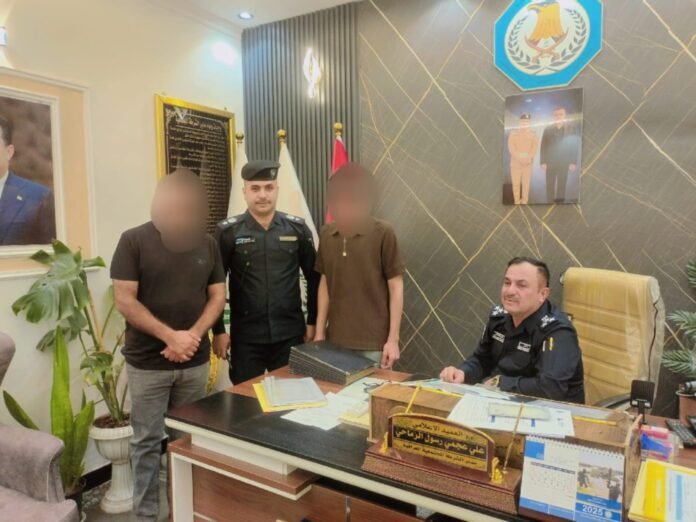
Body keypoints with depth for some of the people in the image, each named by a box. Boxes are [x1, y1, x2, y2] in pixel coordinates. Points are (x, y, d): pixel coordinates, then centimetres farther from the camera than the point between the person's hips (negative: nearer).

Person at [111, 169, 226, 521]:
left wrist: (194, 334, -12)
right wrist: (170, 336, -17)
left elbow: (217, 297, 4)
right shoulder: (134, 241, -7)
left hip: (195, 361, 3)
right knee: (147, 440, 8)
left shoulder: (207, 243, 3)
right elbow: (124, 300, -11)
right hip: (147, 363, -3)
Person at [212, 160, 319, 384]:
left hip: (290, 334, 1)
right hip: (245, 337, -1)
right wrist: (218, 330, -2)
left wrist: (313, 322, 6)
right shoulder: (228, 231, -5)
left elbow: (314, 277, 5)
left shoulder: (297, 228, -1)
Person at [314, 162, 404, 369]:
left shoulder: (383, 233, -10)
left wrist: (393, 339, -9)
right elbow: (325, 284, 10)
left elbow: (395, 287, -7)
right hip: (336, 340, 4)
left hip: (373, 343, -4)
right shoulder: (327, 234, 4)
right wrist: (320, 333, 8)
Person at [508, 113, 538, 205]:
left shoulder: (533, 134, 9)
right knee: (516, 183, 1)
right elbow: (511, 146, -5)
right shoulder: (513, 132, 6)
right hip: (515, 162, 0)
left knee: (526, 183, -1)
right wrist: (519, 157, -16)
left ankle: (524, 202, 7)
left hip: (528, 163, 0)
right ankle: (517, 202, 10)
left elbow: (535, 147, 0)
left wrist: (529, 158, -16)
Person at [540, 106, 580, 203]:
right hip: (550, 163, 1)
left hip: (564, 163, 0)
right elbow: (543, 147, 1)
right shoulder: (548, 129, 4)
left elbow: (575, 146, 1)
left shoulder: (571, 129, 2)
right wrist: (543, 162, -7)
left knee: (562, 185, 3)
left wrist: (573, 162, -7)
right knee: (550, 186, 2)